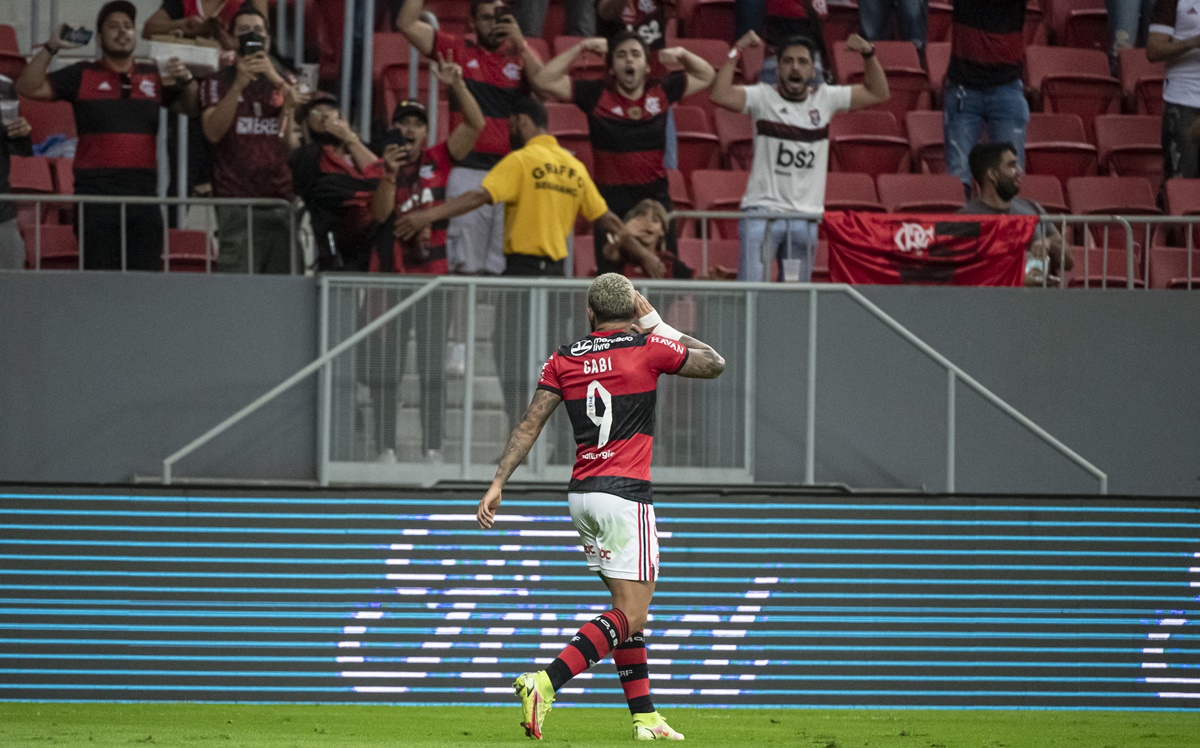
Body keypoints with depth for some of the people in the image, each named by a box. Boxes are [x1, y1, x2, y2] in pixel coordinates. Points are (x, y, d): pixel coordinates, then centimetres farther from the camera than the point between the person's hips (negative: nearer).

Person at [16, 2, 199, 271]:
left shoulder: (154, 77, 15)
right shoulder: (82, 76, 7)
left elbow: (192, 108, 18)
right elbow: (28, 87, 1)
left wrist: (186, 81, -2)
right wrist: (50, 48, -9)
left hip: (144, 191, 3)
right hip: (96, 191, -3)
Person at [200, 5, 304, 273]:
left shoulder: (284, 82, 21)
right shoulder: (218, 83, 12)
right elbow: (213, 132, -4)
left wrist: (276, 79, -11)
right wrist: (239, 85, -13)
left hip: (281, 198, 3)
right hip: (236, 200, -3)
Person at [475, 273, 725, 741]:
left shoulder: (564, 359, 7)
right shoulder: (649, 348, -5)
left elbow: (530, 424, 1)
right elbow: (714, 364, 10)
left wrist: (498, 483, 1)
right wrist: (657, 324, 14)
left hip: (581, 493, 6)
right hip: (625, 493, -6)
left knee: (628, 605, 16)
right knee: (630, 615, -8)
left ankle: (644, 716, 14)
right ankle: (544, 683, -25)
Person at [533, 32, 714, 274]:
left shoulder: (661, 91, 7)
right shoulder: (596, 95, 0)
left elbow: (706, 76, 22)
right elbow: (544, 81, -3)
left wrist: (682, 54, 4)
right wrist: (580, 49, -4)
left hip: (655, 199, 2)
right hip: (612, 200, -2)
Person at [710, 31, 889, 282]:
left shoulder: (825, 99, 10)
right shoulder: (763, 97, -1)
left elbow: (878, 93, 15)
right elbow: (721, 96, -16)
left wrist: (868, 54, 2)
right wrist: (736, 51, -17)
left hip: (805, 217, 4)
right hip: (761, 211, -4)